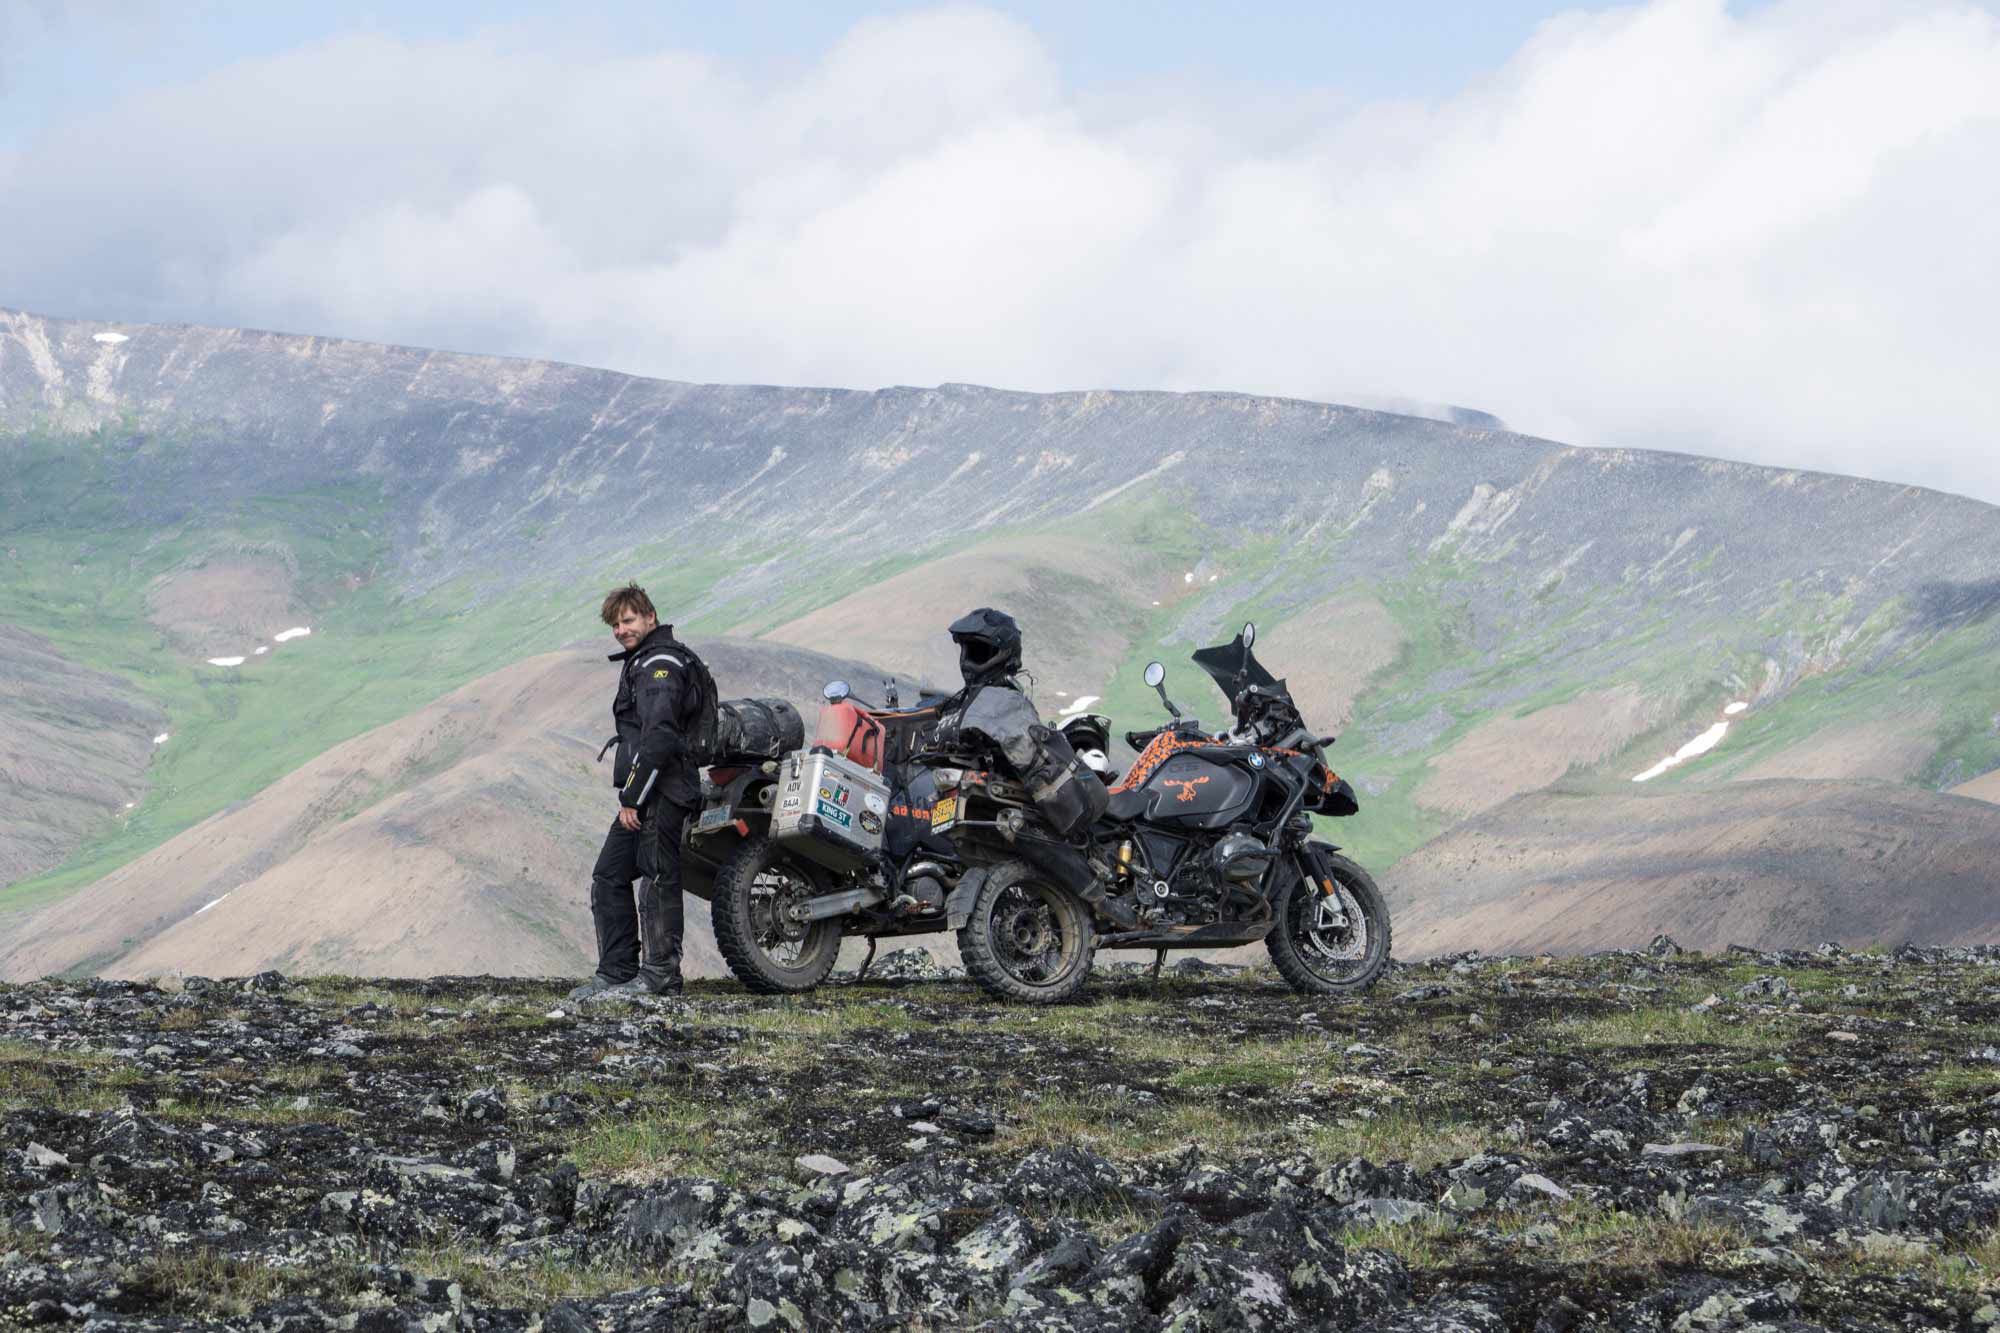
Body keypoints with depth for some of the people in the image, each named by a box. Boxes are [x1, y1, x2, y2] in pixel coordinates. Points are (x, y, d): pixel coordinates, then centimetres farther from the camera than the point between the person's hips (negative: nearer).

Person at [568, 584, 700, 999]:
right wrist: (630, 796, 19)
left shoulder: (660, 663, -11)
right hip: (642, 796, 11)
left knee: (658, 880, -9)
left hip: (662, 792, -11)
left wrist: (632, 796, -20)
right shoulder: (638, 662, 22)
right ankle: (616, 972, 10)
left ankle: (659, 974, -7)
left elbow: (659, 736, -21)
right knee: (608, 878, 9)